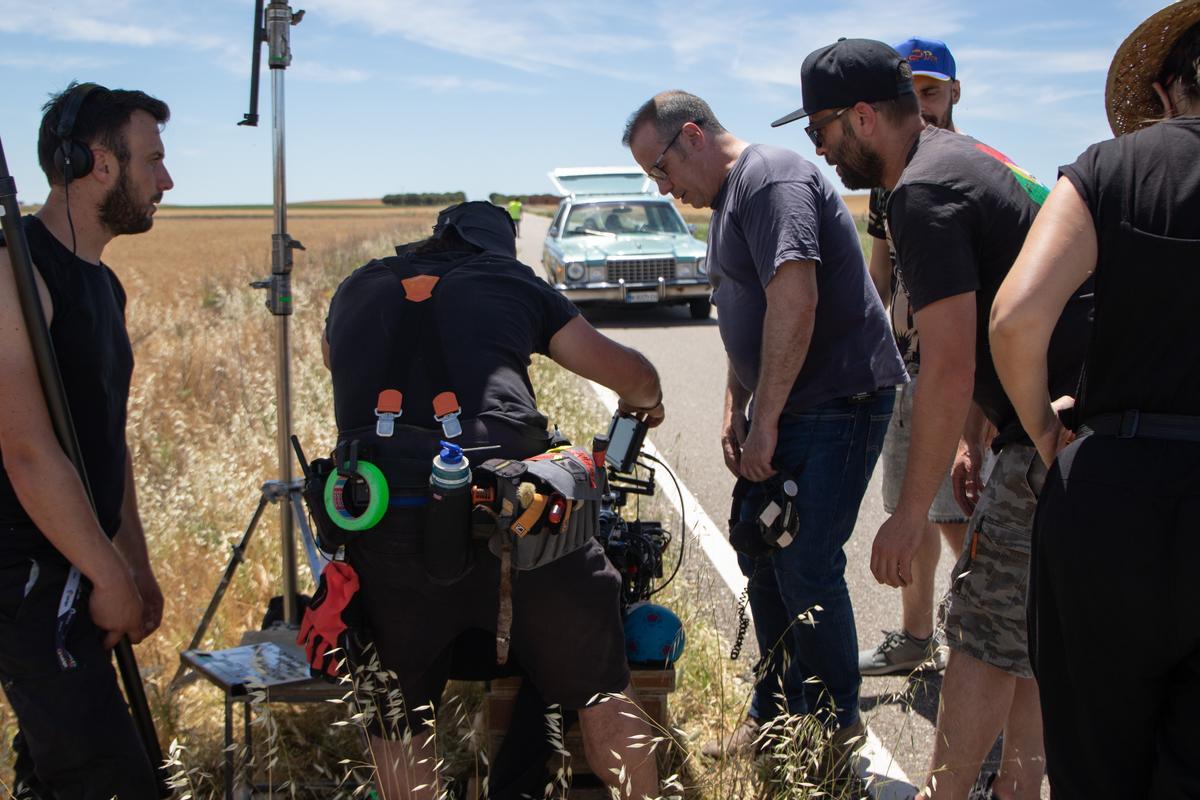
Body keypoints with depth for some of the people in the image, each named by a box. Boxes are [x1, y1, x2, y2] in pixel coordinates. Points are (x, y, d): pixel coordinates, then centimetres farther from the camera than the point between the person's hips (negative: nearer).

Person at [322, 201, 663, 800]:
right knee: (600, 695, 16)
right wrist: (643, 401, 38)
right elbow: (626, 372, 16)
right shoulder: (512, 282, 16)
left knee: (397, 719, 19)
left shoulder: (357, 289, 23)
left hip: (384, 522, 2)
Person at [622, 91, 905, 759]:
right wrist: (735, 409, 16)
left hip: (838, 400, -10)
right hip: (780, 407, 10)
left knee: (806, 568, -9)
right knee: (761, 558, 13)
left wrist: (766, 420, -22)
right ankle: (774, 713, 27)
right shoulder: (729, 198, 16)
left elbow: (794, 303, -26)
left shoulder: (772, 180, -17)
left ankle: (836, 729, 9)